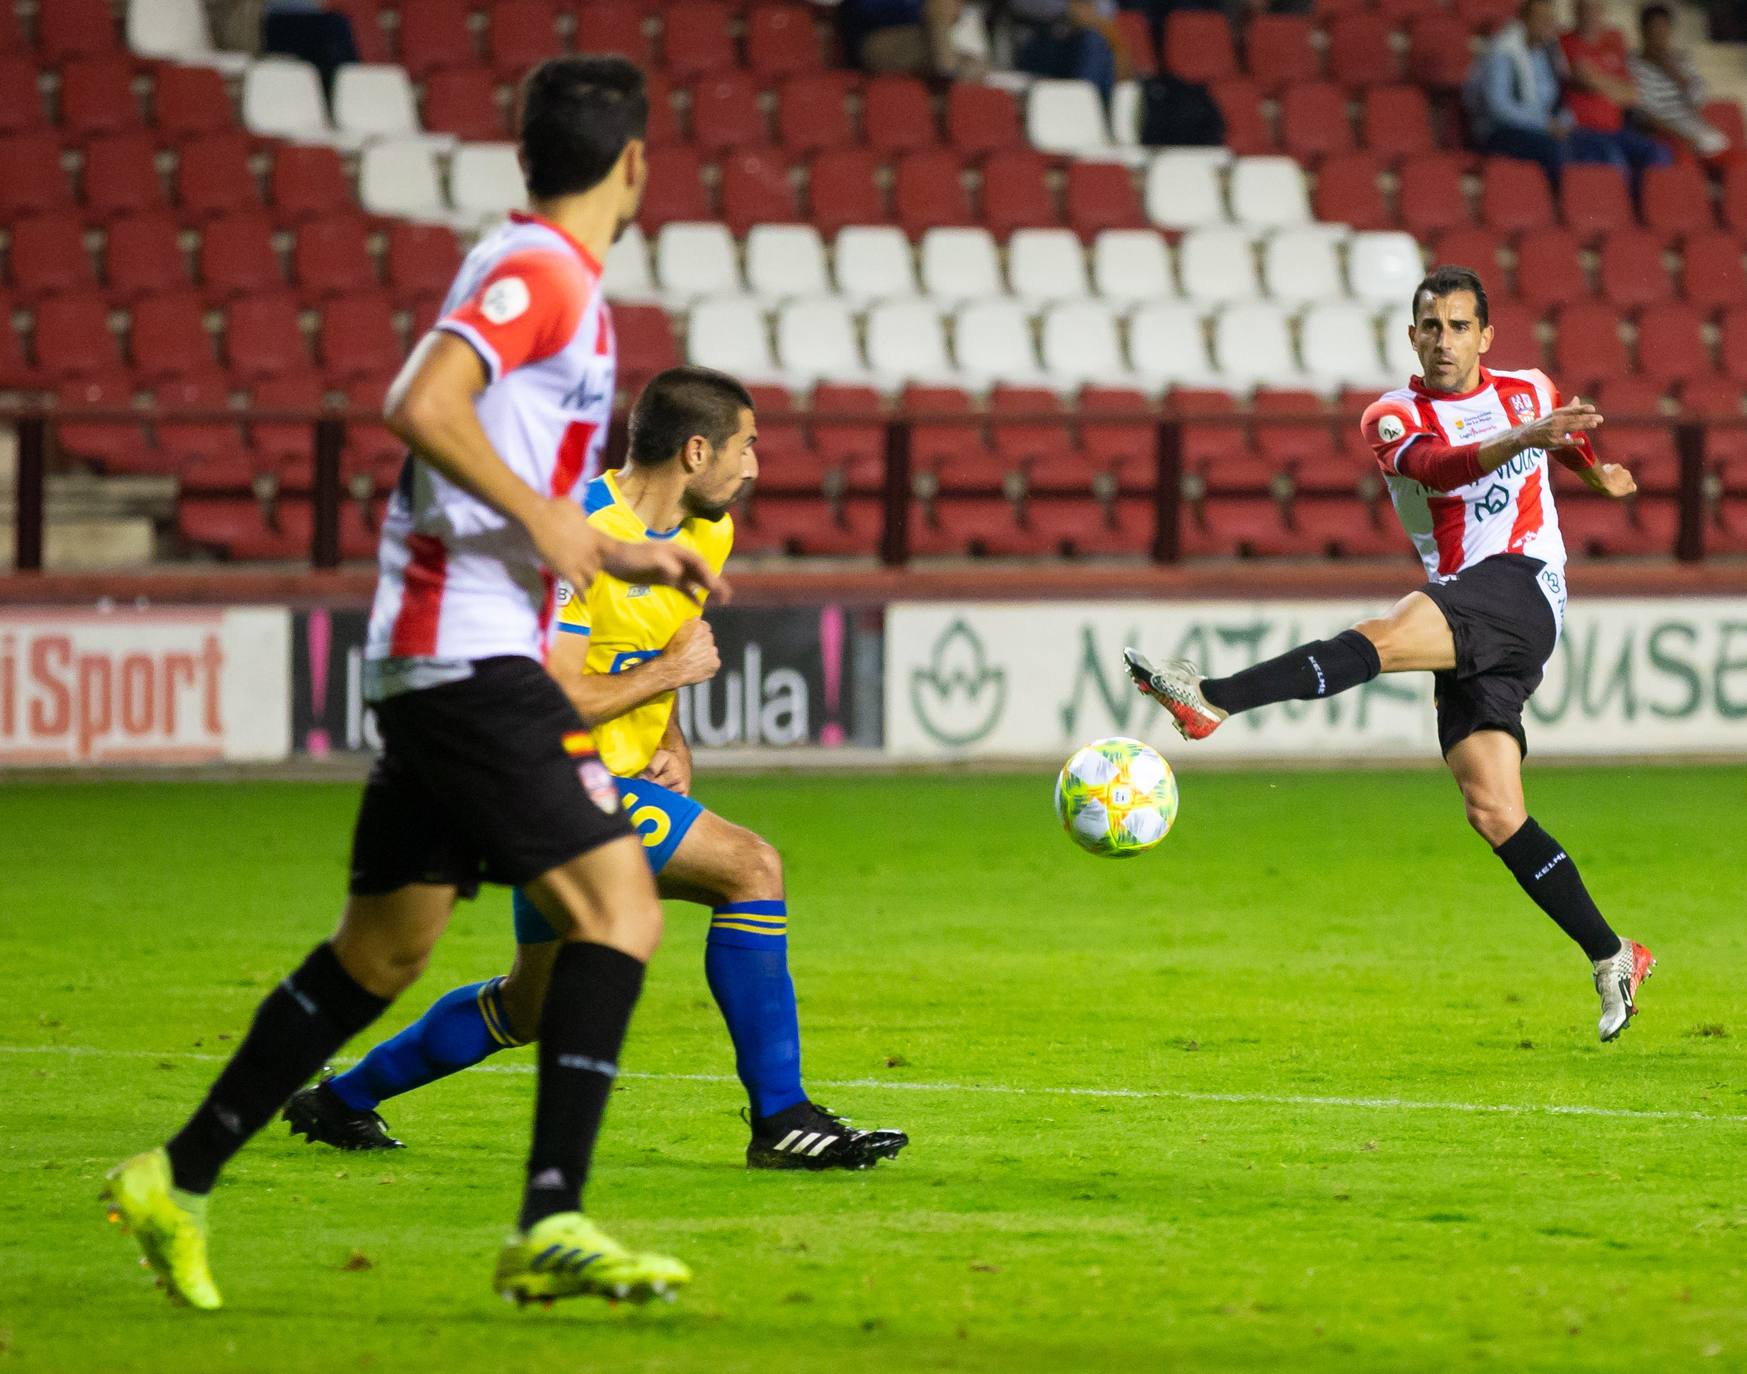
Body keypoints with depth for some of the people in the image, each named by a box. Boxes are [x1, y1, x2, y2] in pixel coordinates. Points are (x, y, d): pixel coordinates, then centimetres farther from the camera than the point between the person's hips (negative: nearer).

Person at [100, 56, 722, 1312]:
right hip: (473, 655, -10)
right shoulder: (538, 273, -10)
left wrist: (622, 558, 24)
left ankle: (179, 1182, 22)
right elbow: (424, 408, -26)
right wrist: (549, 519, -19)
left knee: (384, 949, 16)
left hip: (433, 657, 10)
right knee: (618, 913, -14)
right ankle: (551, 1229, -20)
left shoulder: (545, 278, 20)